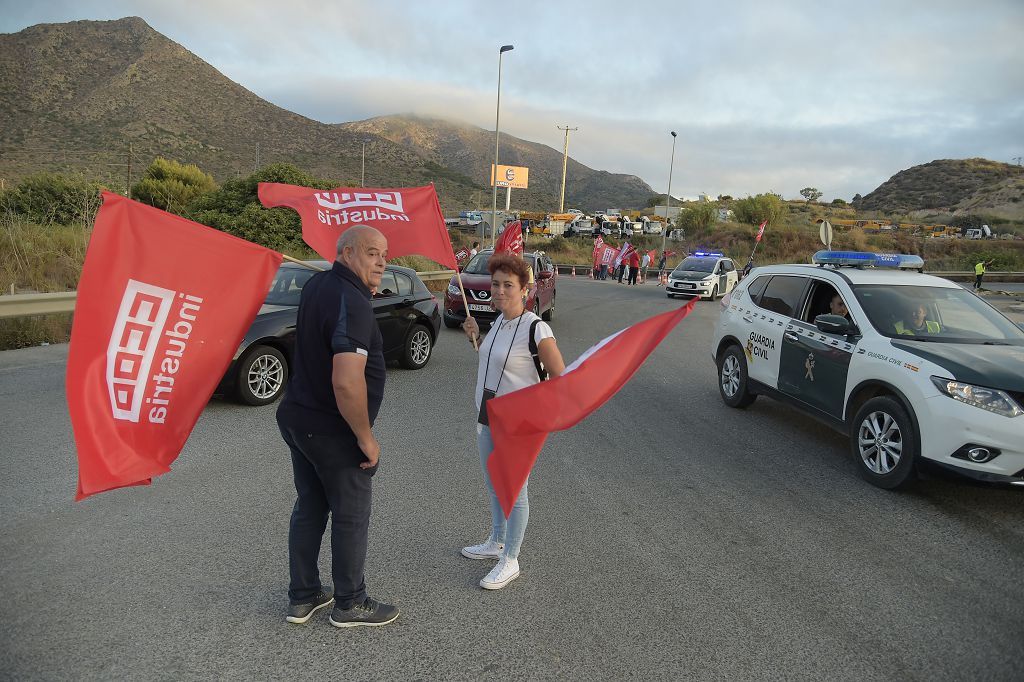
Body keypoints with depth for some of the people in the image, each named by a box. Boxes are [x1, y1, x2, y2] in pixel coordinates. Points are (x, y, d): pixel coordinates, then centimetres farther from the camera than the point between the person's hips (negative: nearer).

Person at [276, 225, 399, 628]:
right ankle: (350, 604, 25)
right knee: (351, 517, 8)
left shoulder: (317, 284, 4)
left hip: (298, 419, 9)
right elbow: (347, 383, -34)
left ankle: (303, 597, 33)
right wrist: (366, 438, -20)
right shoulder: (352, 303, -24)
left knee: (309, 508, 19)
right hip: (333, 432, -9)